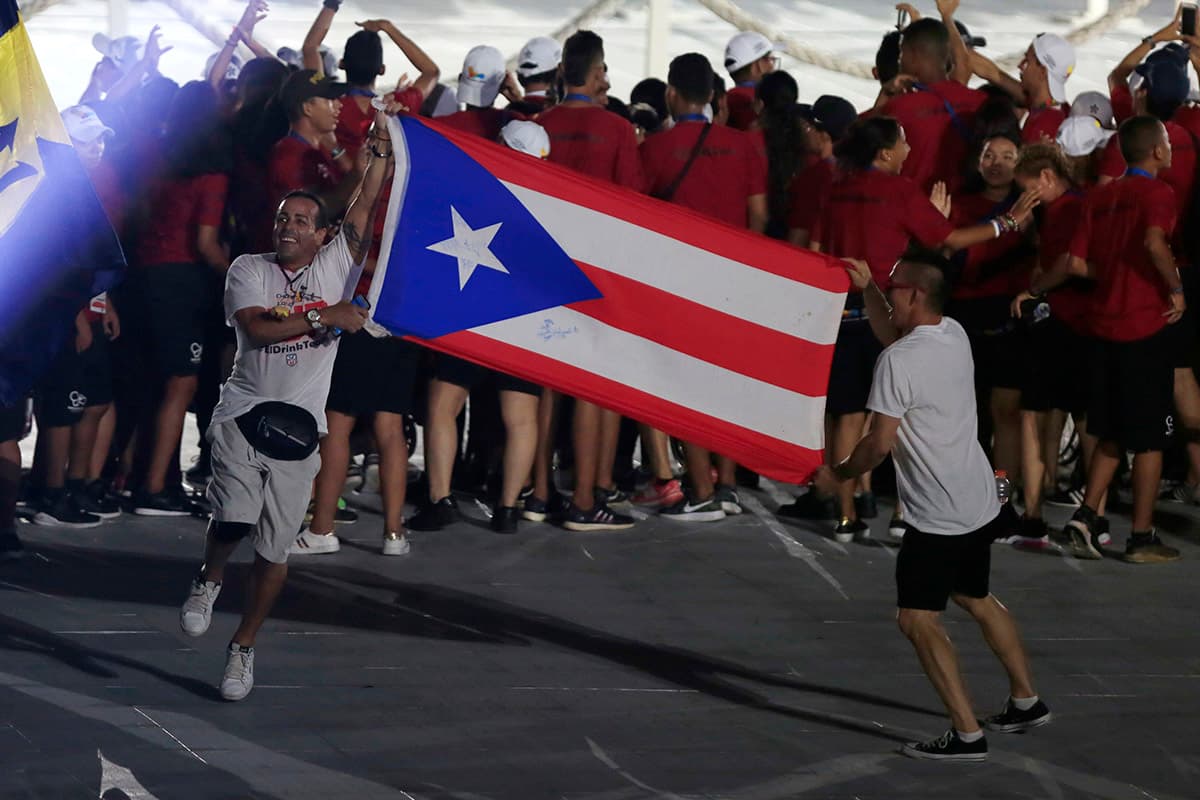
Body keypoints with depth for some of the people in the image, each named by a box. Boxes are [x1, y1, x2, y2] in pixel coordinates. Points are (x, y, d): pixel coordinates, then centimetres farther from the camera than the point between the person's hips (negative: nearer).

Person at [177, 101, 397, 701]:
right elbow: (255, 326, -13)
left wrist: (381, 142, -6)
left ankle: (244, 647, 16)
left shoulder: (334, 265, 6)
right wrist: (324, 317, -14)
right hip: (244, 414, -1)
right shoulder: (249, 270, 3)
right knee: (235, 518, -18)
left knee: (274, 548, 2)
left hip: (299, 424, 1)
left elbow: (365, 204, 0)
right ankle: (208, 581, 16)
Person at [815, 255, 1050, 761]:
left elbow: (881, 443, -19)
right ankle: (1025, 702, 36)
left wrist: (839, 474, -3)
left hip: (938, 518, -9)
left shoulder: (898, 362, -19)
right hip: (981, 504, 9)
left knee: (918, 618, -3)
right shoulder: (955, 336, 6)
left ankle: (967, 734, -8)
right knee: (976, 599, 26)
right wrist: (867, 288, 19)